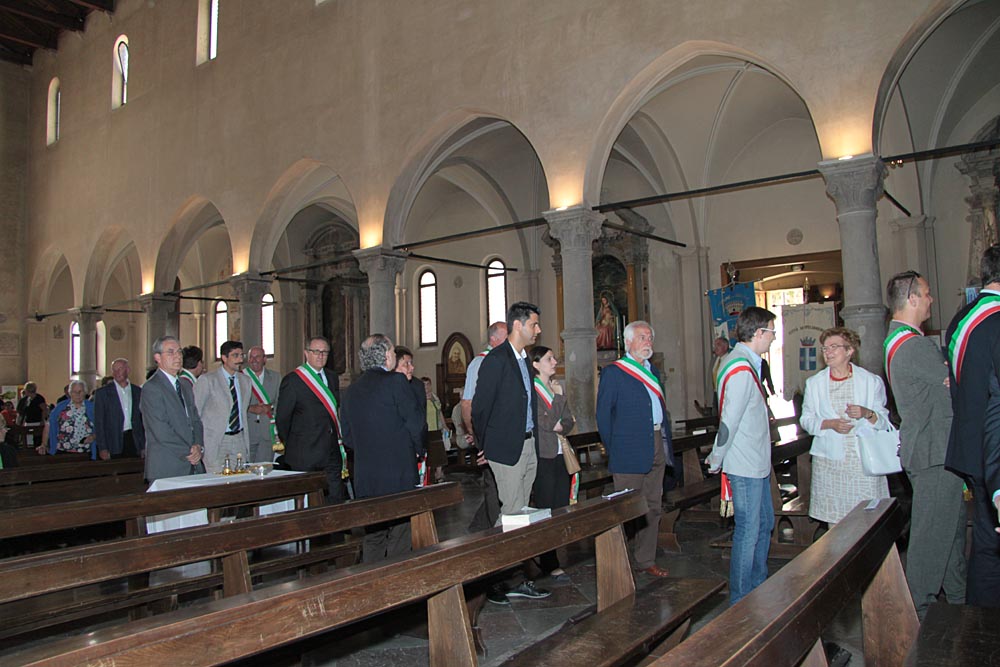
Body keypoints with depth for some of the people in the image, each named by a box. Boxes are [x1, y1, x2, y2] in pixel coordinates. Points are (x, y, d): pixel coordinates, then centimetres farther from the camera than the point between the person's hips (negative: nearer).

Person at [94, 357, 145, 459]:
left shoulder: (138, 391, 11)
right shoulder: (102, 393, 3)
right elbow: (98, 423, 0)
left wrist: (144, 447, 7)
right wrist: (102, 448, -7)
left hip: (134, 441, 2)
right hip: (114, 442, -2)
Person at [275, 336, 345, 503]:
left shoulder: (332, 377, 13)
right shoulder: (292, 380, -7)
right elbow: (282, 418, -4)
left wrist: (337, 440, 11)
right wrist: (291, 447, 3)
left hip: (332, 452, 6)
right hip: (305, 456, -6)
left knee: (336, 501, 6)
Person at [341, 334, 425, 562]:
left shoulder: (352, 390, 9)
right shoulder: (396, 381, -10)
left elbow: (347, 436, 13)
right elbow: (414, 421, -11)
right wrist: (418, 450, 5)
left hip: (365, 477, 6)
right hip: (398, 474, -6)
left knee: (372, 537, 15)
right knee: (400, 536, 2)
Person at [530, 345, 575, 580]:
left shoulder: (557, 388, 18)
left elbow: (569, 423, 12)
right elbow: (534, 420, -16)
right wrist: (555, 425, -4)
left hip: (560, 455, 8)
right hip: (542, 457, -7)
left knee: (562, 508, 6)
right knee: (546, 510, -5)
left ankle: (552, 561, 15)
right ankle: (549, 565, 1)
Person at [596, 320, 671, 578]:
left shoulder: (654, 371, 16)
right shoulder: (613, 372, -7)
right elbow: (603, 414, -7)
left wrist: (665, 443, 11)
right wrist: (612, 449, -8)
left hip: (656, 448, 7)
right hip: (630, 450, -7)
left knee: (653, 507, 13)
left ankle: (646, 560, 24)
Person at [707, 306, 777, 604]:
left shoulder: (742, 362, 12)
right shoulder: (741, 369, -22)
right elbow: (729, 421, -22)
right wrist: (716, 460, -11)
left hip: (757, 463, 10)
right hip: (745, 466, -10)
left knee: (764, 524, 21)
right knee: (748, 532, 0)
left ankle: (759, 588, 36)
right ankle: (741, 602, 12)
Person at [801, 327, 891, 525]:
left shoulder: (871, 381, 6)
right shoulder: (814, 383, 9)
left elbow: (884, 421, 4)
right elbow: (806, 420, 7)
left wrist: (867, 413, -16)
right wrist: (830, 424, -11)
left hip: (864, 459, -1)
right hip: (829, 462, 1)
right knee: (833, 520, 1)